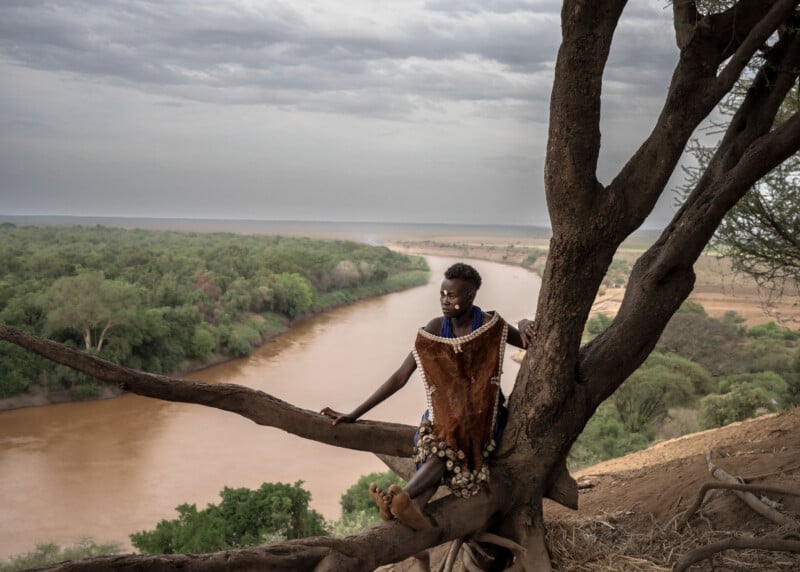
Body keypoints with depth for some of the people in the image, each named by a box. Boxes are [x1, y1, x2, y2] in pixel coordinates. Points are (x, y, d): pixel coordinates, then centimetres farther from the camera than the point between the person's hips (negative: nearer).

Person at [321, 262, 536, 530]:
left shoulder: (491, 326, -9)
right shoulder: (436, 329, -4)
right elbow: (400, 377, -4)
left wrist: (524, 325, -20)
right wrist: (353, 415, -7)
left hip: (484, 410, -2)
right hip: (446, 409, 2)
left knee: (446, 444, -35)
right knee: (434, 443, -34)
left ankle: (400, 499, -59)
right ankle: (412, 507, -60)